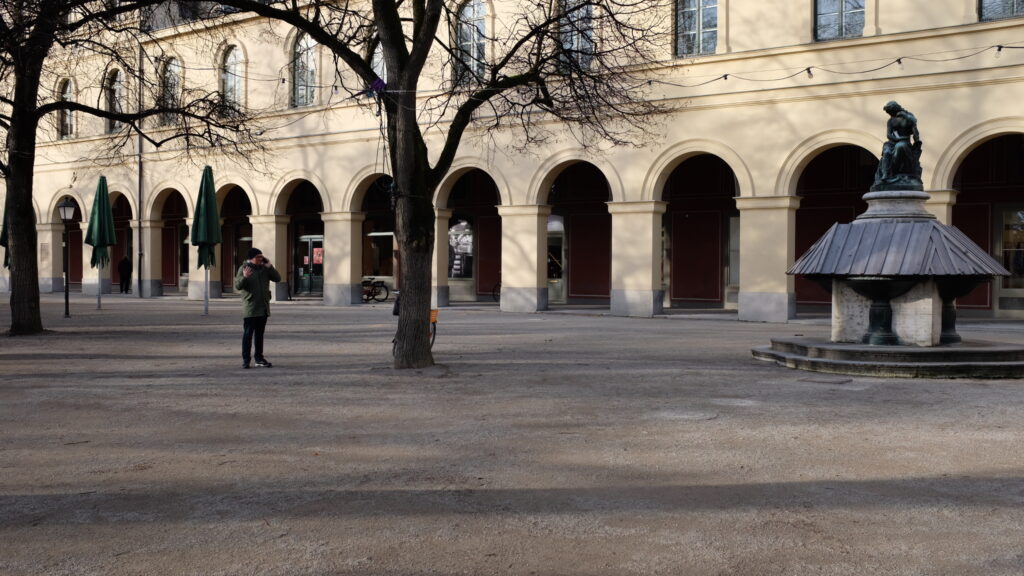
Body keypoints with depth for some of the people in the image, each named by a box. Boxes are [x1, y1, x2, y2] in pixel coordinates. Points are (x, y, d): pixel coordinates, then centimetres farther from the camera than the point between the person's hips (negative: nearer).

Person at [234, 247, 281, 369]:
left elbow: (277, 278, 3)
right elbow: (238, 286, -10)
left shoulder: (264, 268, 8)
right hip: (250, 308, -5)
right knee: (248, 334, -5)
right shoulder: (244, 268, -5)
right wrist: (244, 277, -29)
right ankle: (245, 360, -3)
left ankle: (259, 359, 17)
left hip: (263, 307, 5)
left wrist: (270, 266, -7)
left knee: (260, 334, 11)